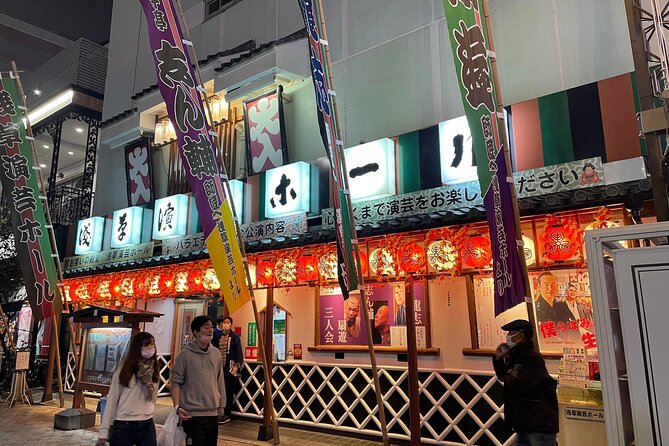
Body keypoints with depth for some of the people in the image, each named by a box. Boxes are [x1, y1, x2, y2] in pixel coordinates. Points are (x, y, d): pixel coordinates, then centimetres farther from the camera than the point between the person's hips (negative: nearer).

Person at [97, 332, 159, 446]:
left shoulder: (154, 370, 4)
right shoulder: (124, 369, -6)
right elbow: (112, 400, -5)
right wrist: (104, 432, -6)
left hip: (147, 425, 3)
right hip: (123, 425, -3)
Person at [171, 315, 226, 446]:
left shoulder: (216, 353, 7)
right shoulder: (186, 354, -8)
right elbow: (176, 382, -6)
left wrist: (221, 406, 12)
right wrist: (177, 406, -13)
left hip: (213, 413, 5)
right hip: (193, 414, -5)